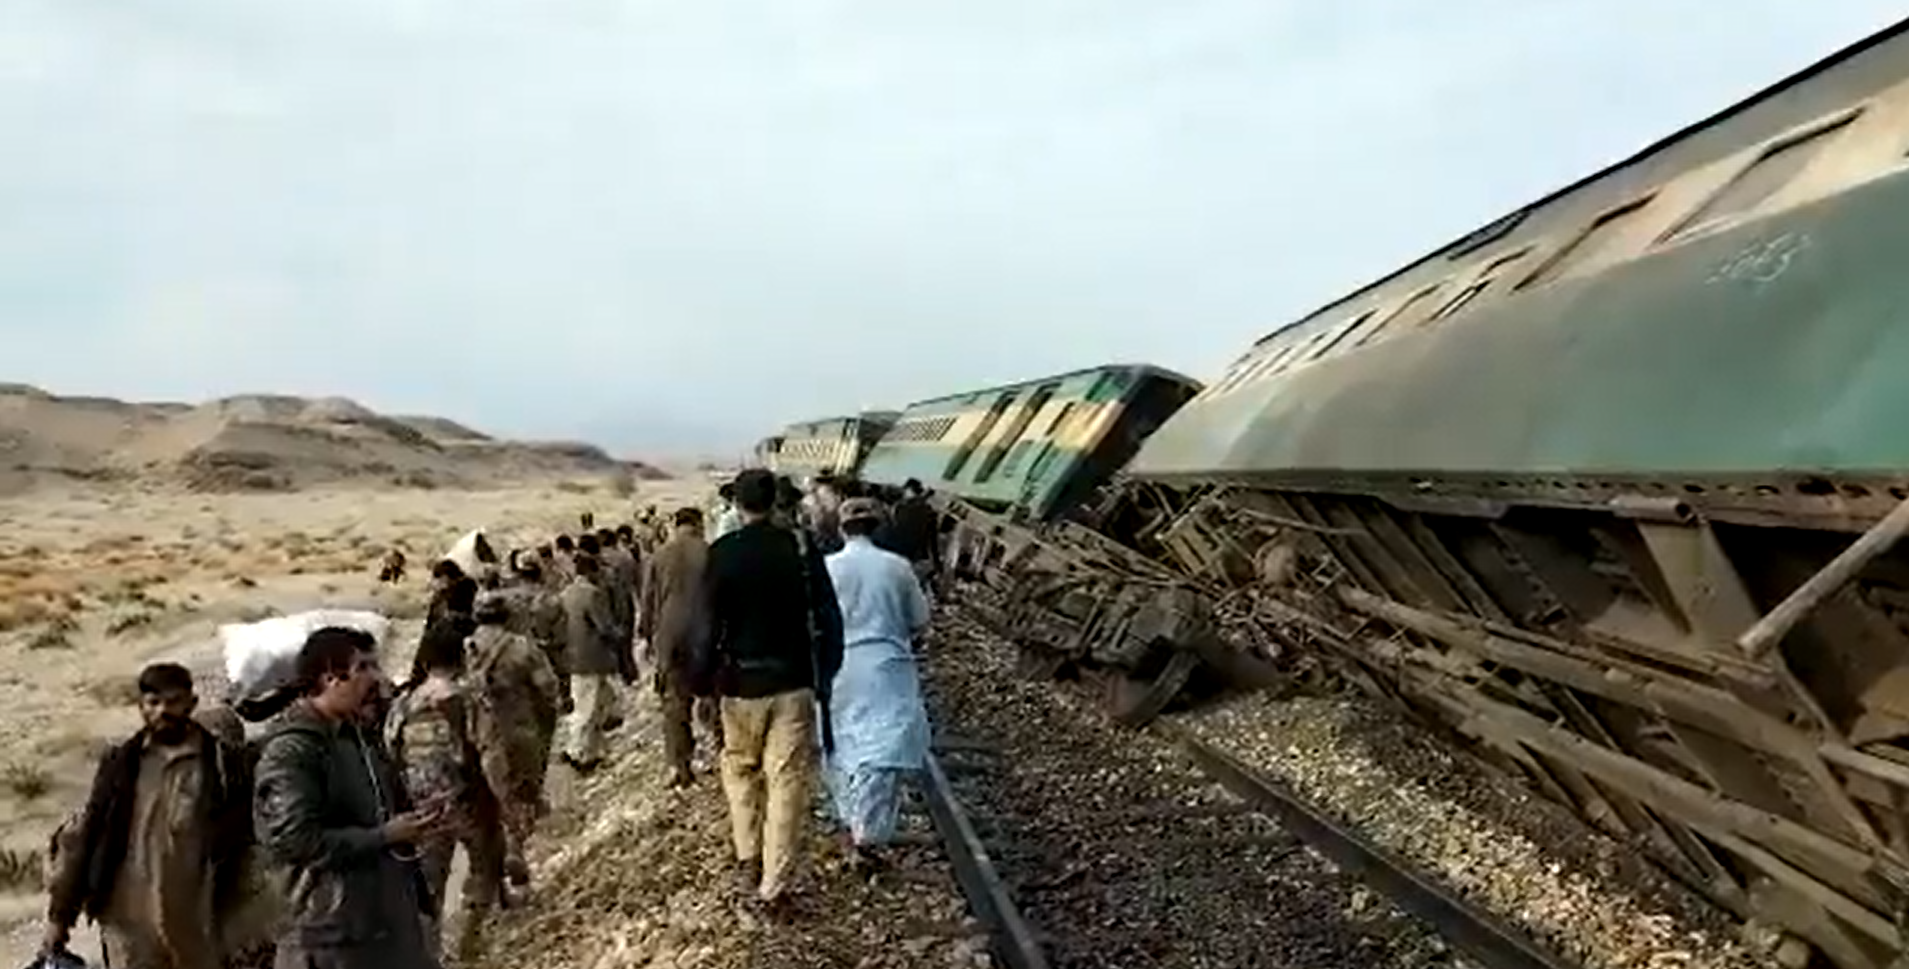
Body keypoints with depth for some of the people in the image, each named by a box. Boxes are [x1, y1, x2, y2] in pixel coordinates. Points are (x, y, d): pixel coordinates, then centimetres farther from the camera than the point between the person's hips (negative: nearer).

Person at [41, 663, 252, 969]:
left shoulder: (221, 764, -2)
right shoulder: (119, 764, 4)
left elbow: (239, 845, -2)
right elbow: (80, 839, 7)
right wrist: (59, 914, 5)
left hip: (196, 928, -1)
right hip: (130, 924, 1)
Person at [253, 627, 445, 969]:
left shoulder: (362, 737, 11)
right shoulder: (290, 752, -16)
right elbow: (294, 841, -23)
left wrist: (416, 823, 0)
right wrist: (386, 835, -20)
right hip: (331, 935, -9)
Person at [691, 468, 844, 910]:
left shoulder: (722, 553, -8)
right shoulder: (801, 546, -5)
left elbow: (711, 624, -8)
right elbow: (827, 616, -3)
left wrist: (701, 680, 2)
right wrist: (825, 672, 6)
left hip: (741, 681, 0)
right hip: (794, 681, 0)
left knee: (740, 767, 22)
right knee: (787, 780, 4)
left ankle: (748, 857, 24)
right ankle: (773, 885, 5)